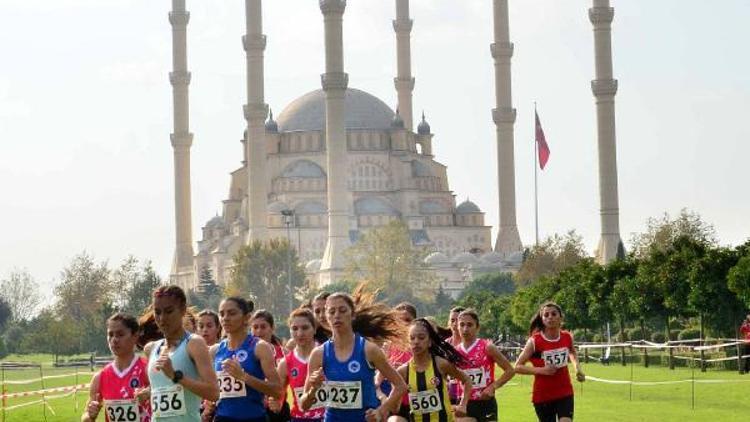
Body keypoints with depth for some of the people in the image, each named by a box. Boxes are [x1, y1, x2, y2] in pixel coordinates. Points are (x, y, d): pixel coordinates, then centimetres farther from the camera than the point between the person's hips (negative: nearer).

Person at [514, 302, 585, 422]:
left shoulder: (567, 337, -1)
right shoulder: (535, 341, -13)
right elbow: (518, 367, -10)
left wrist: (578, 368, 6)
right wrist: (541, 370, -22)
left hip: (565, 393, 2)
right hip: (542, 396, -2)